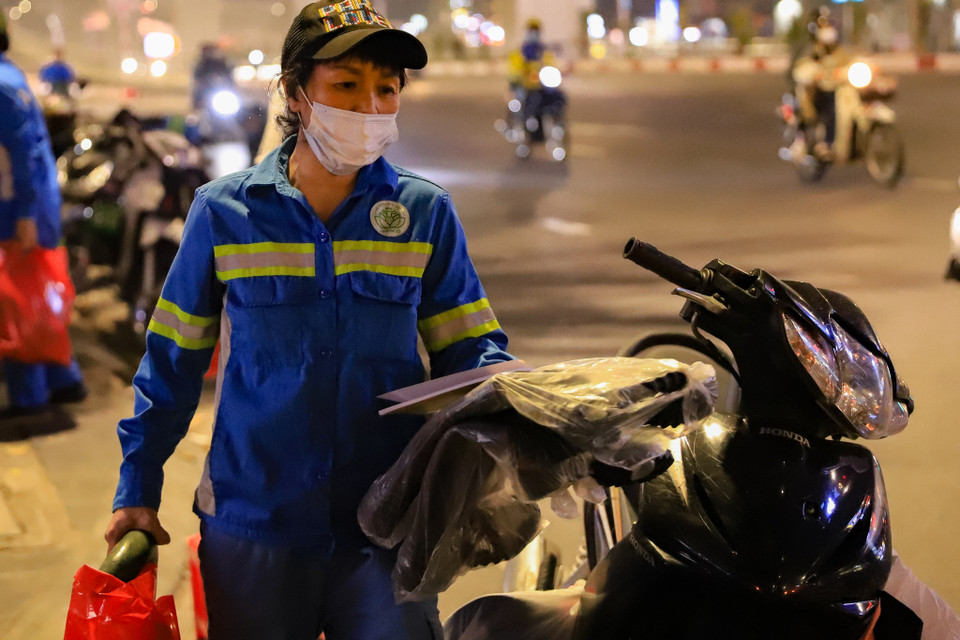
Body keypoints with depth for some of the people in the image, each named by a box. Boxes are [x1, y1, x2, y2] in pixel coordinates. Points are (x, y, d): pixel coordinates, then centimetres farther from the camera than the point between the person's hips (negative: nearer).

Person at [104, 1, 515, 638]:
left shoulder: (426, 214, 1)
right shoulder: (223, 212, -1)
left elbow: (469, 349, 2)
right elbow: (173, 359, 6)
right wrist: (137, 490, 6)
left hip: (384, 537, 0)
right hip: (252, 531, 0)